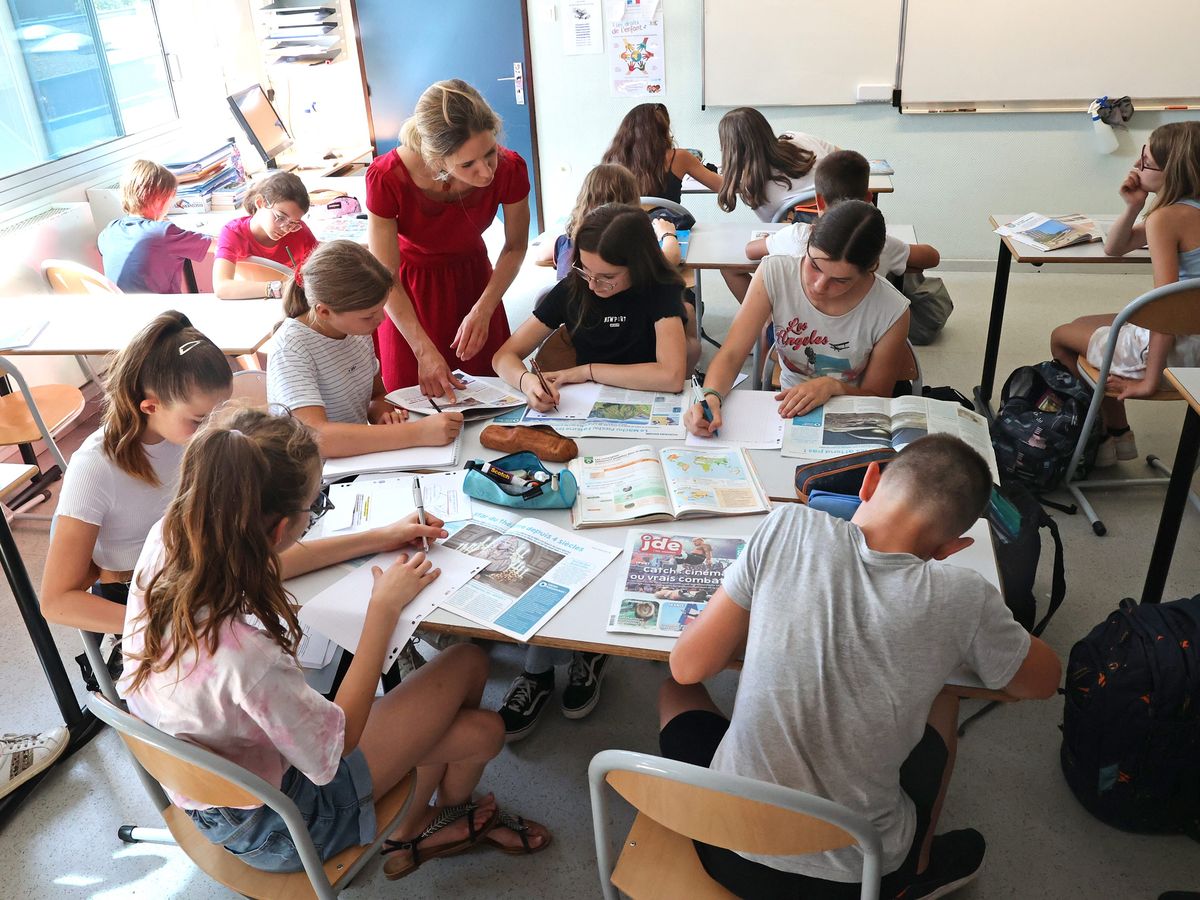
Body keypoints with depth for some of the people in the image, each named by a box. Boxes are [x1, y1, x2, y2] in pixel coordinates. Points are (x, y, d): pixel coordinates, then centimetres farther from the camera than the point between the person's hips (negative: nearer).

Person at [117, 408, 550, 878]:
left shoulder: (166, 539, -20)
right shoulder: (245, 655, -42)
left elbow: (261, 564, 4)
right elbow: (336, 743, -22)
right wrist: (384, 609, -17)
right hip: (267, 827, -6)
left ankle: (413, 834, 36)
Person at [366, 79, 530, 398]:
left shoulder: (509, 169, -26)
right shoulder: (387, 178, -32)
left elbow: (515, 247, -7)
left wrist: (483, 311, -18)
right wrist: (424, 351, -30)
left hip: (472, 276, 2)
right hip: (410, 291, -2)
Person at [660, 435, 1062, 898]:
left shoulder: (789, 527, -17)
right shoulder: (962, 599, -15)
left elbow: (687, 666, -9)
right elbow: (1043, 680, 6)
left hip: (729, 855, 0)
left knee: (676, 690, 29)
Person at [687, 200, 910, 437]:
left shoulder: (891, 312, -17)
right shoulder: (774, 273, -13)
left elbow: (876, 398, -3)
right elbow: (731, 355, -14)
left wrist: (833, 386, -22)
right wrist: (710, 396, -34)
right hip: (785, 413, 2)